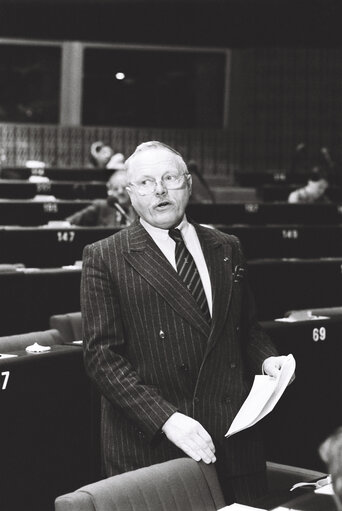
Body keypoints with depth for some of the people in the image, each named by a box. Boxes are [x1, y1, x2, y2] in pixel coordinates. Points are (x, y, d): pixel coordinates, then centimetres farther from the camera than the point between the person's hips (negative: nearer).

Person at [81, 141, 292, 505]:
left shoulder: (226, 249, 13)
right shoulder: (104, 259, -2)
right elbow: (102, 355, -8)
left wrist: (266, 358, 0)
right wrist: (165, 419, -18)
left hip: (232, 438, 4)